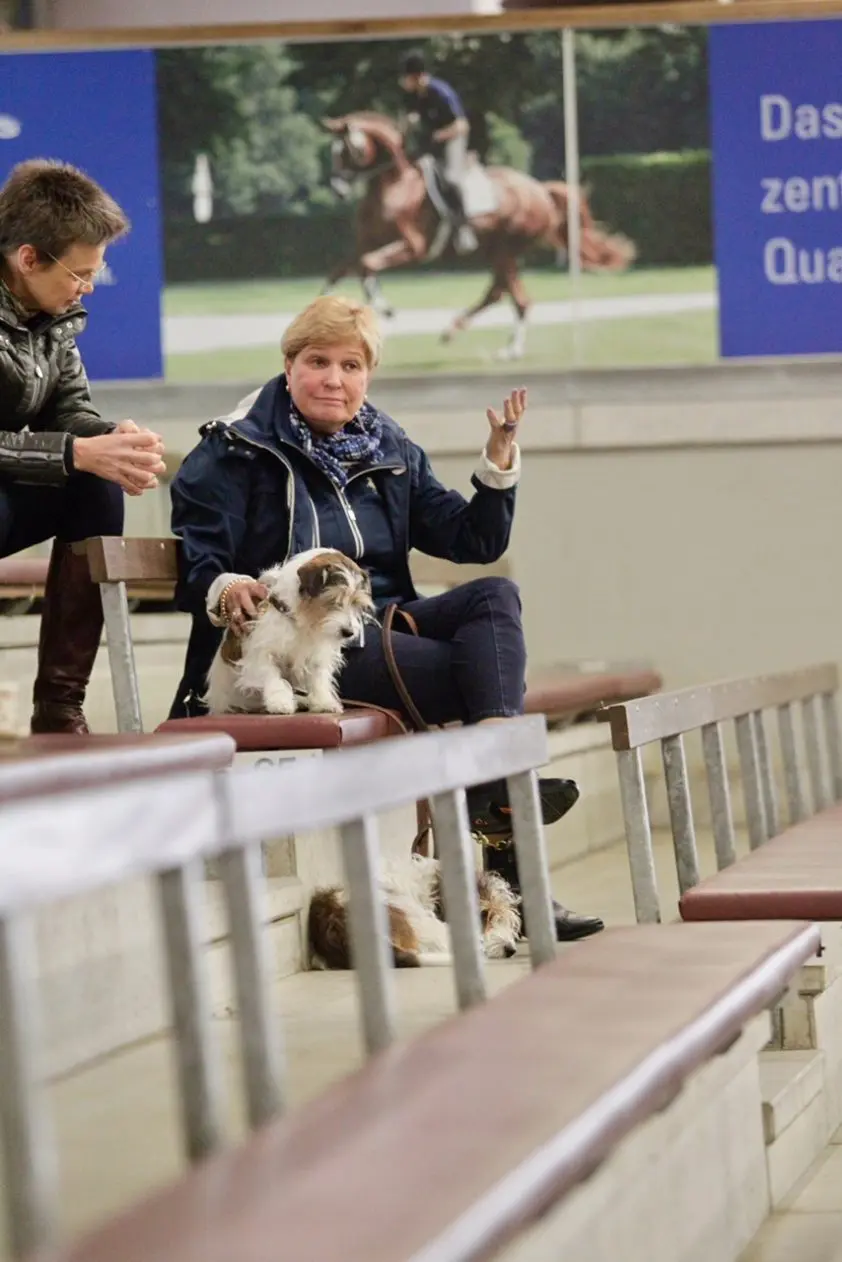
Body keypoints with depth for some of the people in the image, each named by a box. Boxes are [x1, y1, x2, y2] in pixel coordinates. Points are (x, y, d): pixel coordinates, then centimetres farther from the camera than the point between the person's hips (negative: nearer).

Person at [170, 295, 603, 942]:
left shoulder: (392, 453, 16)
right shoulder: (236, 451, 0)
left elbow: (475, 541, 13)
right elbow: (195, 566, -8)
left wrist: (500, 462, -2)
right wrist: (224, 591, -31)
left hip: (383, 623, 6)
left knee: (496, 596, -21)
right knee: (483, 672, -24)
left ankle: (501, 778, -36)